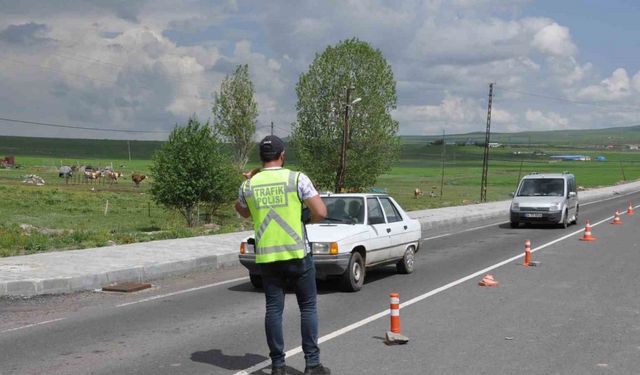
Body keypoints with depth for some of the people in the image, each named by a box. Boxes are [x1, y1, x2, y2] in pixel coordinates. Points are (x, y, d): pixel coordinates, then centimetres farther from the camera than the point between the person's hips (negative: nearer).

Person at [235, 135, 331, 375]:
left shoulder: (249, 185, 3)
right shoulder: (297, 179, -7)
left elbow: (243, 212, 23)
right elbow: (321, 213, -10)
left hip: (267, 257, 3)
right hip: (297, 254, -2)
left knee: (273, 309, 9)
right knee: (308, 307, 8)